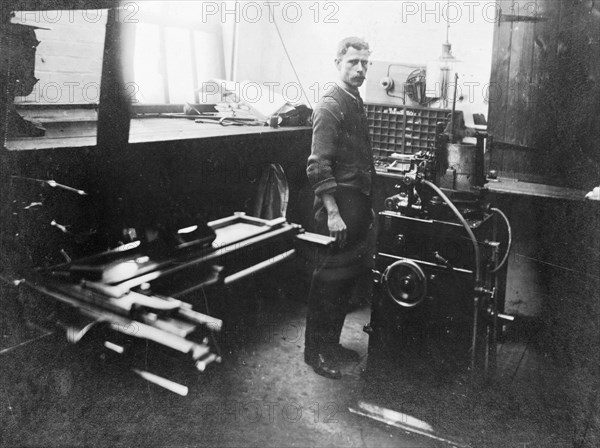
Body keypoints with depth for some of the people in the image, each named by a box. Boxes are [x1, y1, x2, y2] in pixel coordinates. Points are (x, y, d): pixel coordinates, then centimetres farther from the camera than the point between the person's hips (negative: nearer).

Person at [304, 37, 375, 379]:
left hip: (359, 203, 9)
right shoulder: (330, 107, -12)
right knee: (329, 278, -1)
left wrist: (367, 207, 18)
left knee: (350, 276, 14)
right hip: (339, 203, -9)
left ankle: (332, 342, 28)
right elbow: (318, 166, -19)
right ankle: (315, 350, 13)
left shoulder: (357, 104, 16)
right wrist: (332, 212, -23)